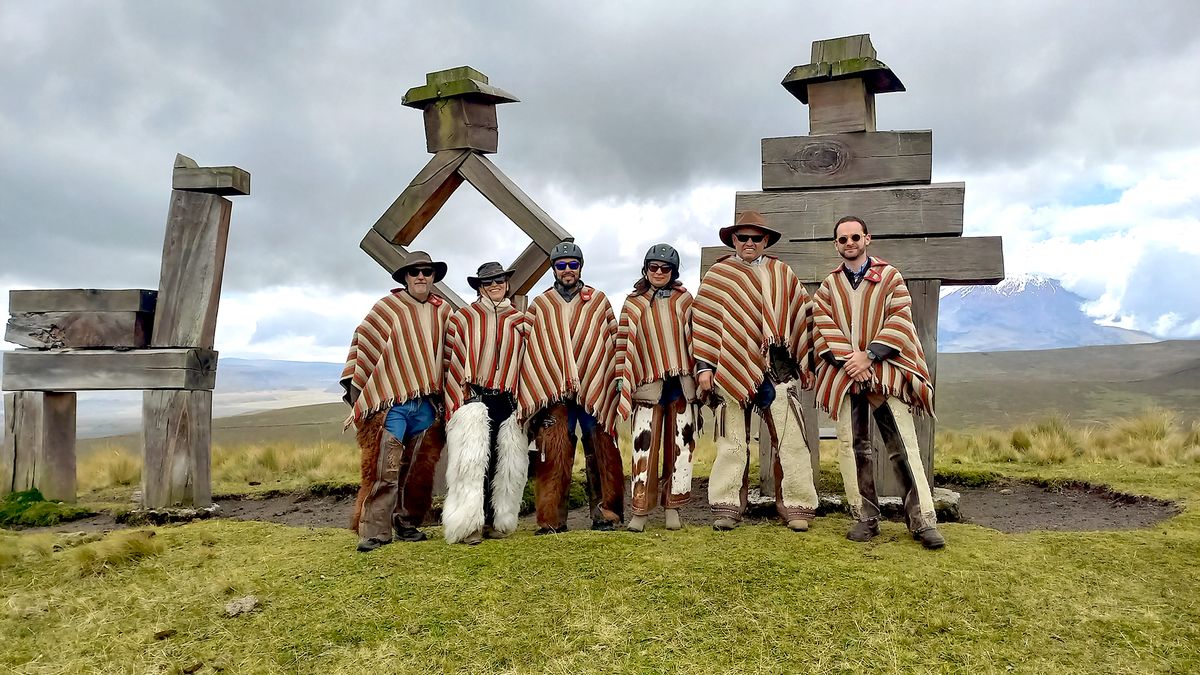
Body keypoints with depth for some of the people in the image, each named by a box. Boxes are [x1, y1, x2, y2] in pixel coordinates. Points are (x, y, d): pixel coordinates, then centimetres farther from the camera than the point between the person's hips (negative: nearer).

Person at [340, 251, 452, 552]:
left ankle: (407, 524, 22)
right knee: (384, 468, -8)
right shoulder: (388, 307, -1)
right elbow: (363, 346, -2)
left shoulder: (443, 310, 10)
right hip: (391, 403, -4)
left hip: (427, 404, 4)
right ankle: (375, 531, -3)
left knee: (419, 468, 10)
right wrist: (357, 397, -4)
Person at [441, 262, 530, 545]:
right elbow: (452, 362, 0)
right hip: (474, 400, -3)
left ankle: (496, 522, 16)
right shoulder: (463, 318, 3)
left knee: (506, 462, 5)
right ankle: (468, 525, -1)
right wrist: (457, 404, -7)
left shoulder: (519, 320, 12)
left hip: (507, 402, 4)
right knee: (471, 461, -8)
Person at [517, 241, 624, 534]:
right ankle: (551, 520, 4)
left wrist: (608, 383, 1)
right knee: (553, 456, -3)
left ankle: (606, 514, 11)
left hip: (594, 392, 0)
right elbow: (529, 347, 10)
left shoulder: (599, 301, 11)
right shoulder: (539, 305, 12)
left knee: (602, 454, 1)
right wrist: (535, 390, 2)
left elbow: (613, 340, 9)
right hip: (552, 393, 0)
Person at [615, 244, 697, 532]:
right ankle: (640, 510, 2)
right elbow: (624, 344, 5)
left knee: (680, 445, 5)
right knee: (644, 445, -5)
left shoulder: (684, 300, 10)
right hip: (648, 385, -1)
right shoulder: (632, 304, 8)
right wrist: (622, 381, 0)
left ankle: (673, 506, 15)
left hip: (681, 383, 2)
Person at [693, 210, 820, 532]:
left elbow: (801, 315, 15)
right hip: (733, 369, -1)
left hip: (779, 369, 2)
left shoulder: (782, 273, 13)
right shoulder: (717, 274, 7)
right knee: (732, 442, 4)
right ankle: (727, 508, 12)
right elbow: (704, 321, 2)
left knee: (791, 439, -1)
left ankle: (795, 506, 7)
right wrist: (704, 366, -4)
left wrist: (807, 360, 12)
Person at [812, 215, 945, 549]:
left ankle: (923, 520, -3)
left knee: (904, 444, -7)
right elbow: (823, 329, 4)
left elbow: (900, 322, -2)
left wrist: (869, 355, -13)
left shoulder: (890, 277, 9)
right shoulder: (828, 286, 15)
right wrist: (848, 359, -12)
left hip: (887, 373, -2)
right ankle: (865, 518, 11)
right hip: (844, 375, 2)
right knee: (854, 447, 3)